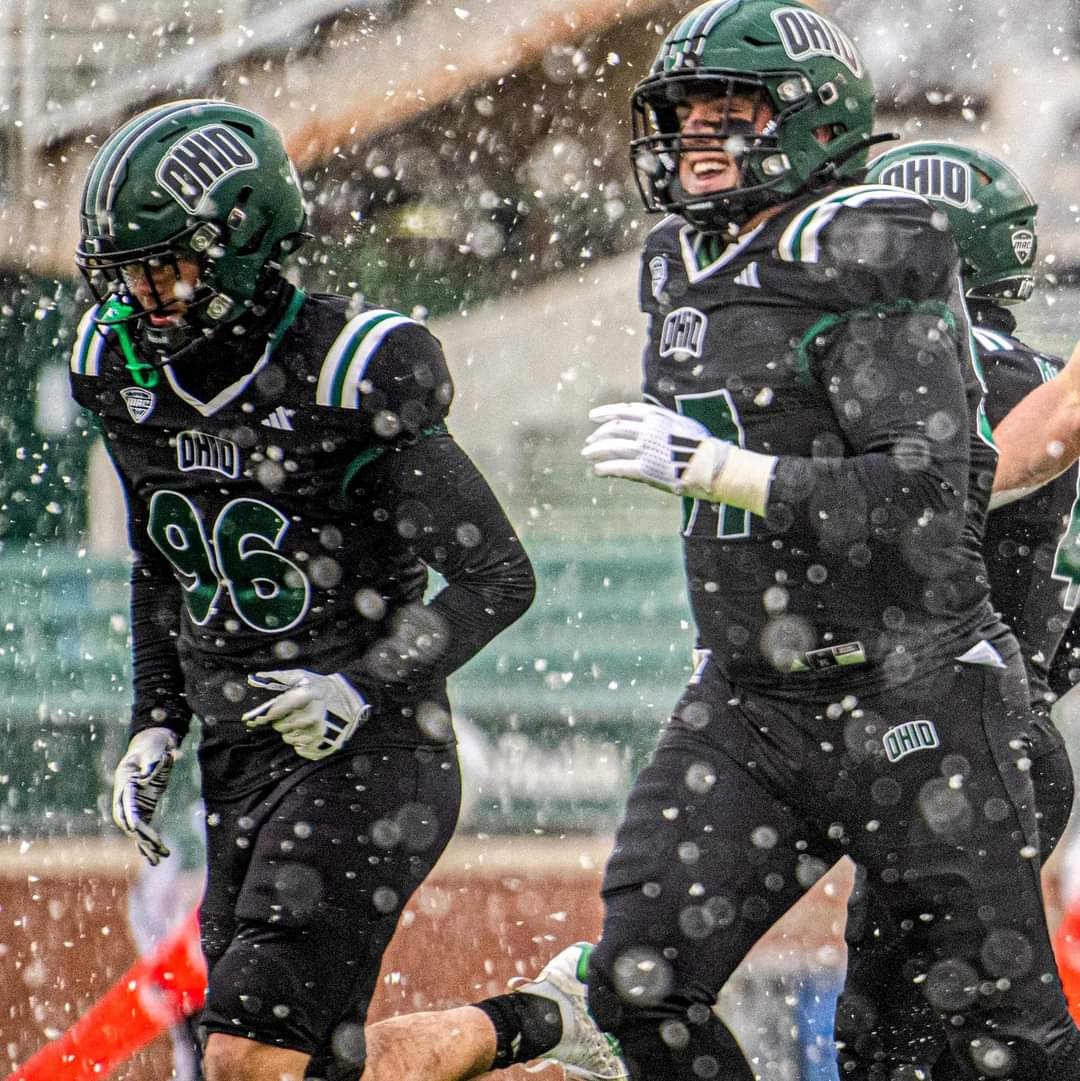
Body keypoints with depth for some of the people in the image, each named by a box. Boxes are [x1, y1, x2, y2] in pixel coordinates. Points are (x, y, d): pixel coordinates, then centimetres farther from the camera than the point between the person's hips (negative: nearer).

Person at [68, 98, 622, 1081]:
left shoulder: (346, 378, -16)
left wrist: (362, 689, -24)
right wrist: (157, 725, 13)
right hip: (240, 761, 8)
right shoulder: (125, 373, 5)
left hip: (370, 753, -8)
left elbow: (498, 578, -13)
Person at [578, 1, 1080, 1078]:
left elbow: (923, 499, -24)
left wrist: (708, 466, -26)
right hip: (744, 706, 7)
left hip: (908, 706, -7)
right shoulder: (685, 272, 10)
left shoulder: (865, 270, -15)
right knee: (641, 988, -6)